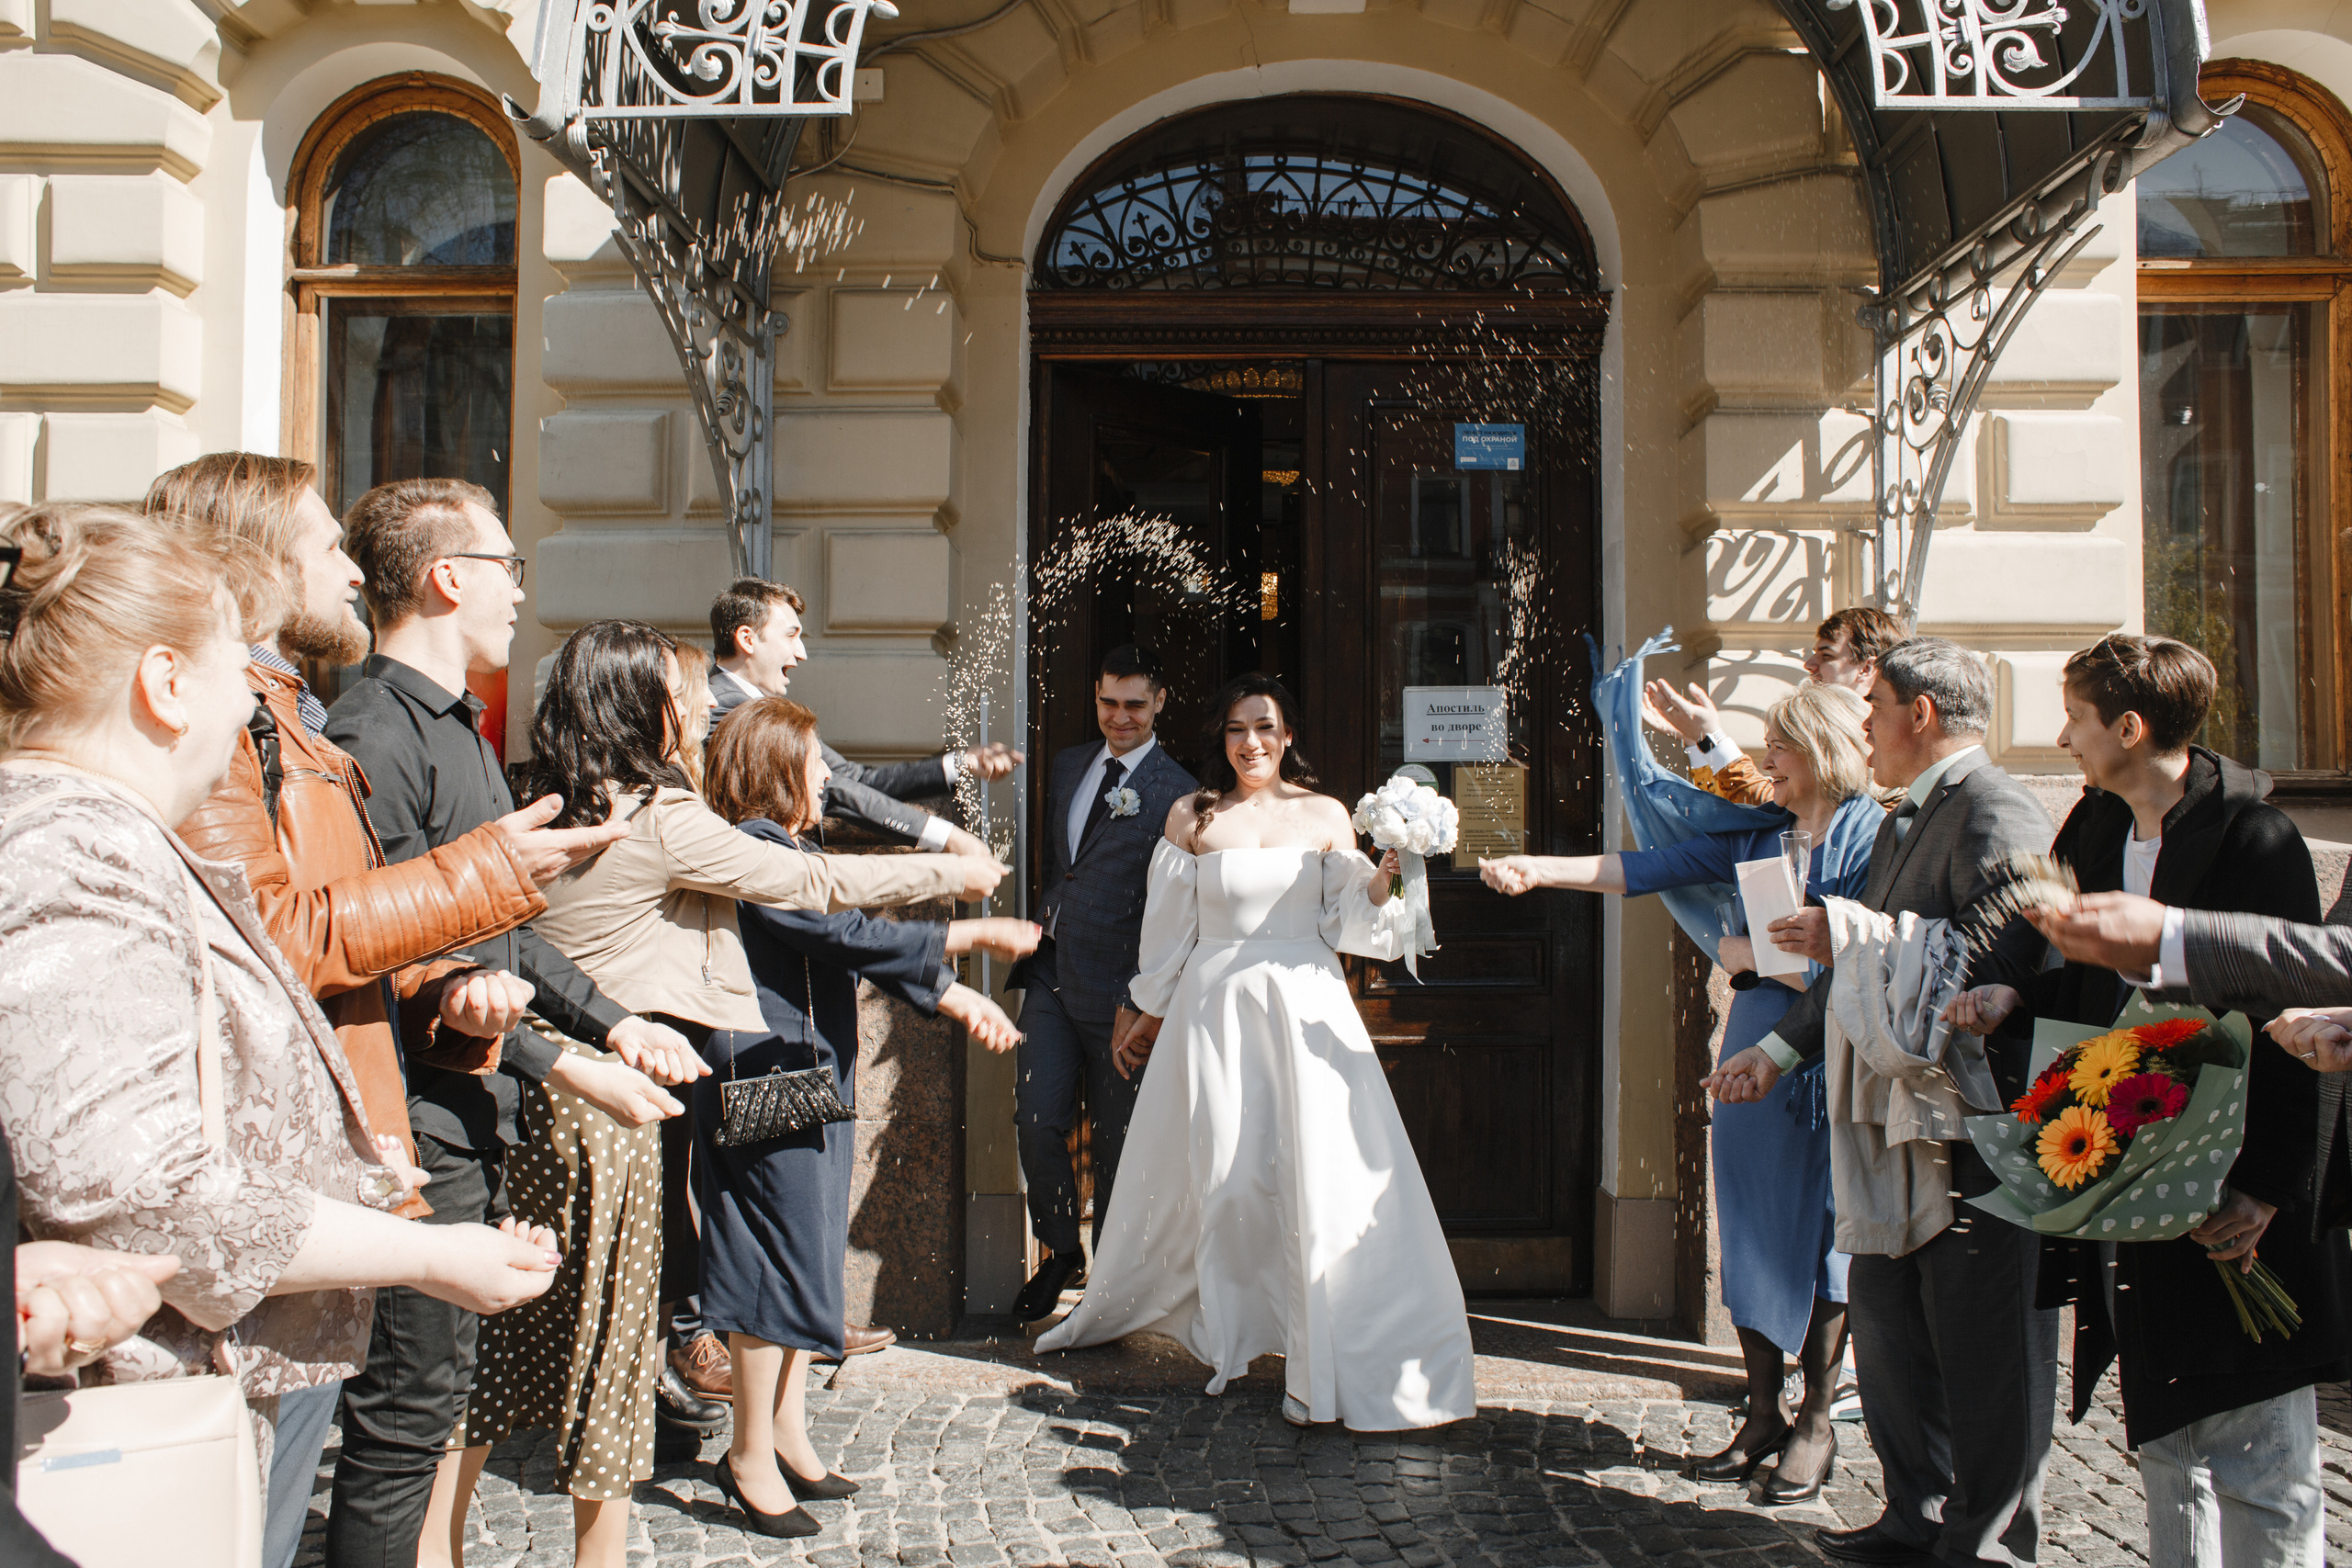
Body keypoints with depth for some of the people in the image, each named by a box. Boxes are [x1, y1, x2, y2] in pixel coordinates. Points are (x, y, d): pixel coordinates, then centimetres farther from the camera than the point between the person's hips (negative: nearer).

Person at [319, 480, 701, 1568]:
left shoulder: (461, 730, 17)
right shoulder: (375, 736, -16)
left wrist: (614, 1021, 11)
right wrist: (565, 1067, -18)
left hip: (477, 1113, 10)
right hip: (418, 1120, -10)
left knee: (442, 1385, 18)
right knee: (405, 1404, -2)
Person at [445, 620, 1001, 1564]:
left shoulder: (550, 811, 8)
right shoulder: (659, 816, -13)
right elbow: (809, 882, -8)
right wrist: (955, 872, 3)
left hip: (537, 1086, 7)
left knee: (508, 1330, 14)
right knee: (607, 1335, 6)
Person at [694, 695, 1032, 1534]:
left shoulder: (792, 852, 16)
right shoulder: (754, 852, -17)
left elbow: (861, 947, 14)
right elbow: (852, 934, -24)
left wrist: (957, 997, 4)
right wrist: (971, 935, -19)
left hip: (815, 1085, 10)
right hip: (768, 1084, -10)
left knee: (805, 1264, 15)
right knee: (783, 1265, -3)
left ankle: (788, 1434, 26)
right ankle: (752, 1457, 10)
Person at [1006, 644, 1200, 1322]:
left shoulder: (1177, 794, -9)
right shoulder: (1069, 765, 12)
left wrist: (1140, 1003, -15)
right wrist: (1035, 936, 13)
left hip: (1115, 988, -5)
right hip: (1049, 977, 5)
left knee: (1114, 1141, 6)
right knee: (1036, 1123, 2)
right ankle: (1061, 1252, 24)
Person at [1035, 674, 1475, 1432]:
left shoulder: (1326, 816, 5)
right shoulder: (1192, 817, 3)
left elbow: (1345, 923, 4)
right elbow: (1169, 929, 8)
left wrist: (1384, 880, -13)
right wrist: (1145, 1020, 11)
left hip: (1306, 1009, 1)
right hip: (1216, 1010, 0)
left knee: (1322, 1176, -4)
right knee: (1218, 1177, 7)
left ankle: (1323, 1366, 6)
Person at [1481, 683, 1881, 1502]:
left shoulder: (1871, 837, -9)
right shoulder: (1759, 833, 12)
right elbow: (1654, 867, 10)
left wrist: (1751, 956, -7)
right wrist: (1540, 869, 4)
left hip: (1824, 1065, -6)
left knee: (1820, 1233, 4)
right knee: (1751, 1228, 9)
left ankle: (1816, 1421, 18)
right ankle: (1763, 1412, 21)